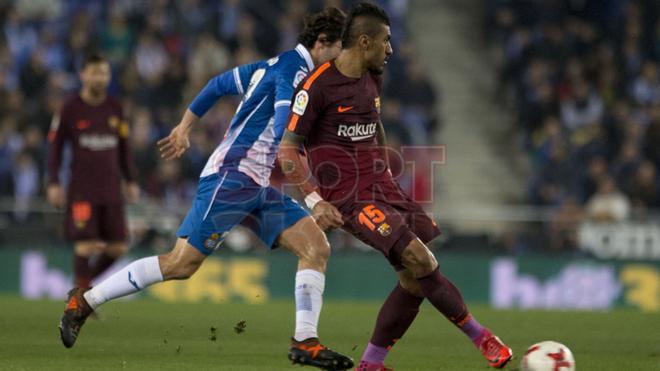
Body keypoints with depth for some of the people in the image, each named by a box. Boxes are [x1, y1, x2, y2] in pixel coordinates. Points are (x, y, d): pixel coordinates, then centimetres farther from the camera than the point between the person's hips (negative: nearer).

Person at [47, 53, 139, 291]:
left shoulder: (114, 108, 11)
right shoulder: (70, 109, -1)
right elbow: (55, 147, 3)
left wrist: (131, 181, 15)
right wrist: (53, 183, -3)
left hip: (111, 189, 4)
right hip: (82, 189, -4)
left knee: (118, 247, 0)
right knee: (87, 244, -11)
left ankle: (92, 281, 21)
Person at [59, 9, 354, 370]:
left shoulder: (274, 65, 15)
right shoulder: (294, 71, -14)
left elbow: (219, 83, 24)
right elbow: (285, 137, -27)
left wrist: (184, 128, 30)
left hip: (260, 187, 10)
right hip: (232, 176, -10)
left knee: (316, 247, -3)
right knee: (181, 264, -9)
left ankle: (304, 341, -8)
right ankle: (84, 301, 3)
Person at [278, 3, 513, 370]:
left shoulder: (372, 79, 12)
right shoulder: (318, 85, -12)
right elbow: (287, 149, -12)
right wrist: (315, 201, -19)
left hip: (385, 188, 9)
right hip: (351, 199, -9)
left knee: (415, 279, 1)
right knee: (420, 259, -20)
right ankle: (481, 338, -7)